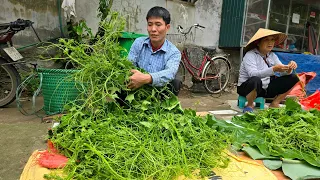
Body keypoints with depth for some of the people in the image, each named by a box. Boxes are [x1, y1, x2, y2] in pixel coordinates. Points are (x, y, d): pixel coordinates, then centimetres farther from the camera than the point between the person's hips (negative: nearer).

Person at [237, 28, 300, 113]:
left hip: (266, 88, 7)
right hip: (247, 87, -7)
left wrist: (289, 68, -24)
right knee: (256, 80, -40)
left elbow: (284, 73, -1)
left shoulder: (272, 55, 4)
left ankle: (274, 104, 5)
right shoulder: (250, 55, -16)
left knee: (293, 78, -1)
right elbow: (253, 74, -32)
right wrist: (274, 69, -42)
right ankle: (249, 105, -13)